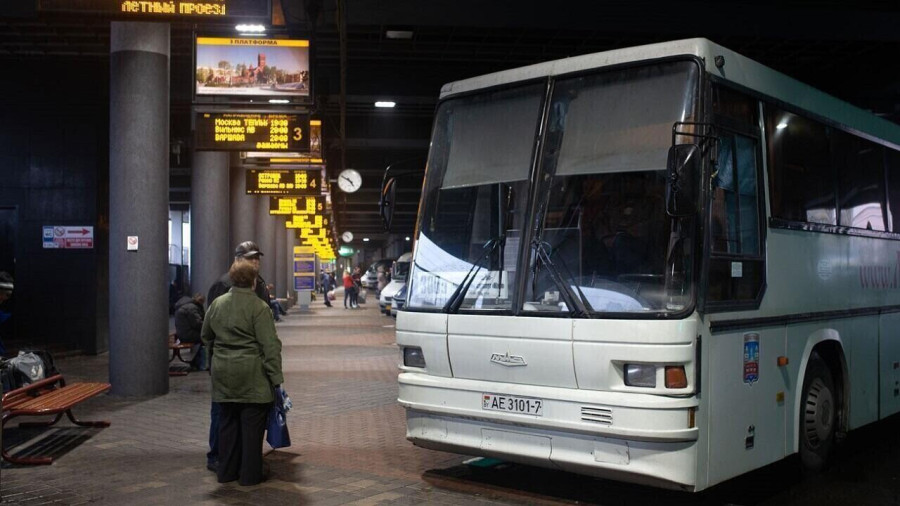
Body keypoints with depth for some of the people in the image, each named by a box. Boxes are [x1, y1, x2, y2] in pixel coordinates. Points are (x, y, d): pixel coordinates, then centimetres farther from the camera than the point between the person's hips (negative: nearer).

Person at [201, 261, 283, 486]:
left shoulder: (217, 303, 7)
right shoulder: (259, 307, -12)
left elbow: (205, 336, 20)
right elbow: (270, 345, -14)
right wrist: (276, 376, -10)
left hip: (223, 373, 6)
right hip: (252, 375, -6)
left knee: (228, 421, 15)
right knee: (252, 425, 3)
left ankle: (226, 471, 23)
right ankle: (250, 474, 9)